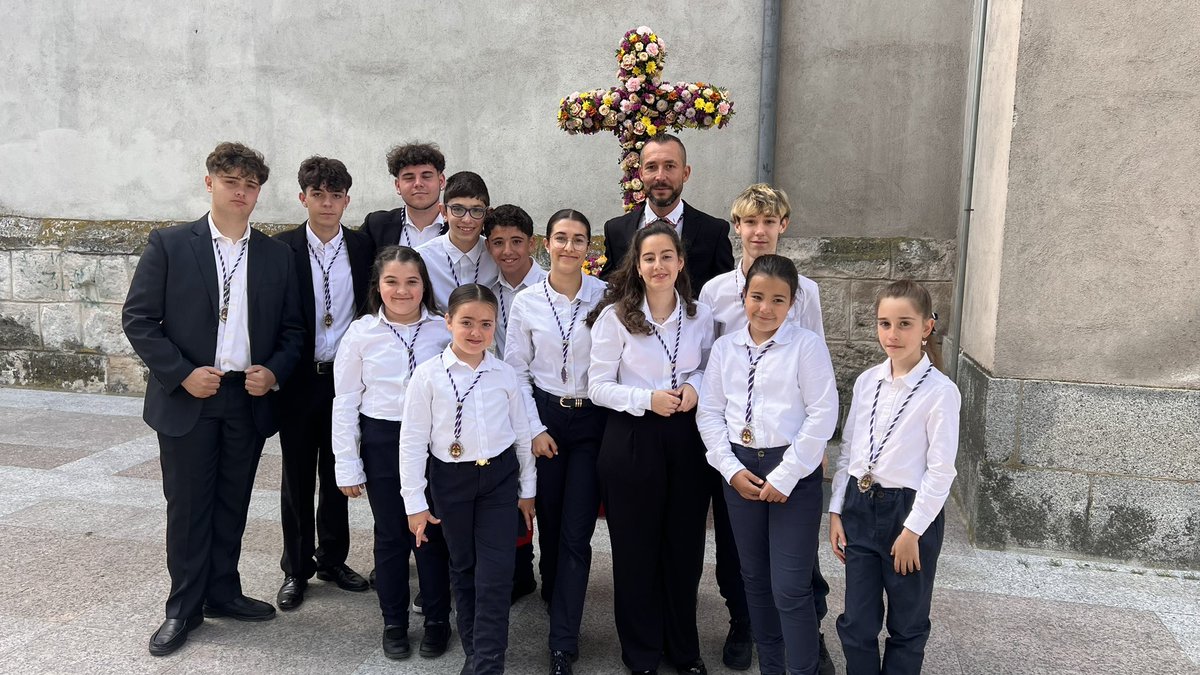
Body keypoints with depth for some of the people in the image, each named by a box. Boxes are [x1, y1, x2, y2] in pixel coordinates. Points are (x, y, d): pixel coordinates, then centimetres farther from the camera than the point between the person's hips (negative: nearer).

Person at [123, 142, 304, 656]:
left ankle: (223, 593, 28)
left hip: (250, 399, 3)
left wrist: (274, 371, -8)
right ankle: (184, 609, 19)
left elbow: (292, 328, 9)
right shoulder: (169, 245, -2)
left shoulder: (277, 255, 6)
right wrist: (182, 373, -14)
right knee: (187, 505, 5)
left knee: (232, 504, 13)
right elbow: (138, 318, -4)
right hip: (187, 398, -2)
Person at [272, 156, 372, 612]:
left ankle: (333, 558, 30)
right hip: (299, 380, -2)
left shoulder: (363, 247, 2)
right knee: (297, 477, 9)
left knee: (337, 473, 13)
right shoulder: (281, 248, -5)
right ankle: (296, 569, 23)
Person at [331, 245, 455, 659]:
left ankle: (437, 620, 26)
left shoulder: (444, 330, -4)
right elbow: (345, 402, 0)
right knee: (390, 535, 12)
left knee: (432, 532, 9)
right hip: (382, 442, 0)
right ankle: (394, 622, 28)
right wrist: (348, 466, -1)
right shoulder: (361, 333, -5)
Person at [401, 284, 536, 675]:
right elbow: (413, 441, -6)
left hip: (499, 477, 1)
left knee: (496, 575, -2)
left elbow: (522, 433, 7)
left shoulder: (505, 375, -2)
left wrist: (527, 489, 11)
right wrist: (414, 502, -6)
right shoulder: (428, 375, -9)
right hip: (452, 480, 0)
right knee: (463, 569, 14)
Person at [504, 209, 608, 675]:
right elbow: (516, 371, 1)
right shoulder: (527, 301, -2)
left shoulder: (605, 296, -6)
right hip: (544, 415, 2)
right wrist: (534, 430, -3)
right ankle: (556, 597, 43)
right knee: (549, 522, 14)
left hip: (592, 420, -1)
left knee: (576, 532, -3)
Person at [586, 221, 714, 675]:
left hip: (686, 438, 3)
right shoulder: (614, 316, -7)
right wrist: (647, 399, -20)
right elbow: (598, 387, -6)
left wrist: (695, 388, -8)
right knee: (636, 549, 8)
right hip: (631, 439, -3)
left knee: (685, 546, 12)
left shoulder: (700, 315, 2)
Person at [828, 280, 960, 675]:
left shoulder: (940, 391, -12)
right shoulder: (866, 382, 4)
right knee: (856, 622, 12)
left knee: (907, 624, 13)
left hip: (910, 510, -4)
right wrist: (837, 510, 5)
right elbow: (848, 451, 8)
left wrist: (912, 531, -13)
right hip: (860, 507, 5)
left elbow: (941, 471, -13)